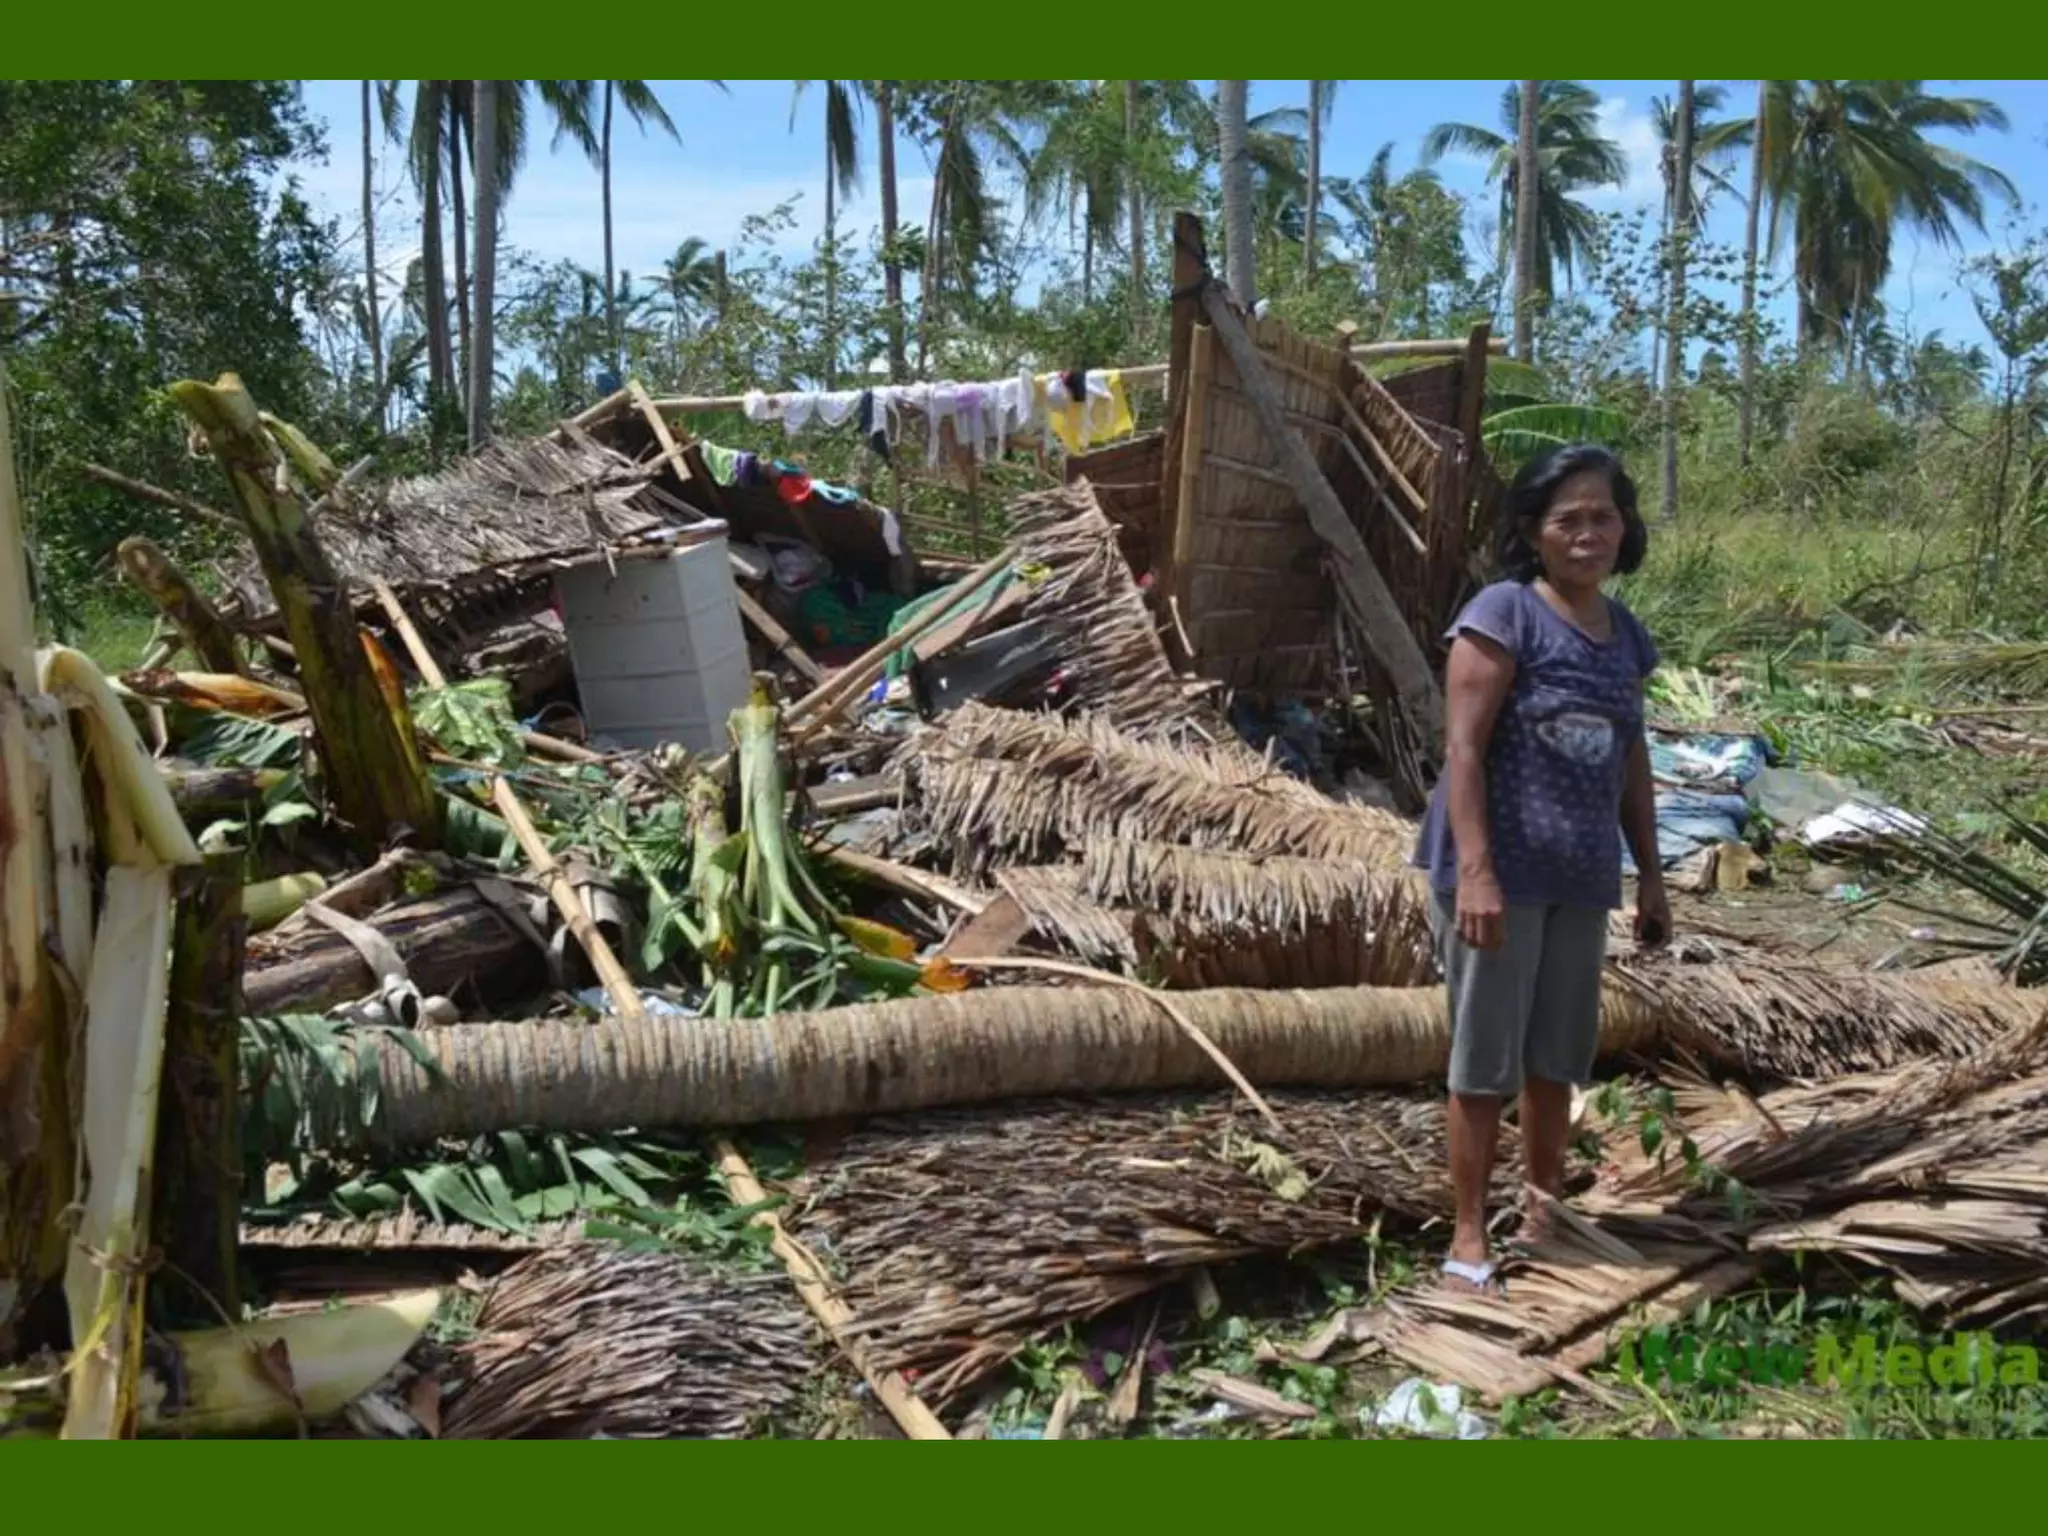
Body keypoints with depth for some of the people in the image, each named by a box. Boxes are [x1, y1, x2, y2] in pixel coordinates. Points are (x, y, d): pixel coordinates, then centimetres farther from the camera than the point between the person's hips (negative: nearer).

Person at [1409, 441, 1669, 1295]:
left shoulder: (1628, 638, 12)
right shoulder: (1504, 614, -9)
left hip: (1580, 879, 7)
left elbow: (1631, 761, 19)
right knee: (1486, 1056, 0)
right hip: (1500, 872, -6)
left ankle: (1544, 1214, 29)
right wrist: (1476, 871, -23)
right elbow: (1462, 748, -15)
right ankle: (1469, 1235, 9)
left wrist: (1650, 872, 16)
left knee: (1560, 1053, 15)